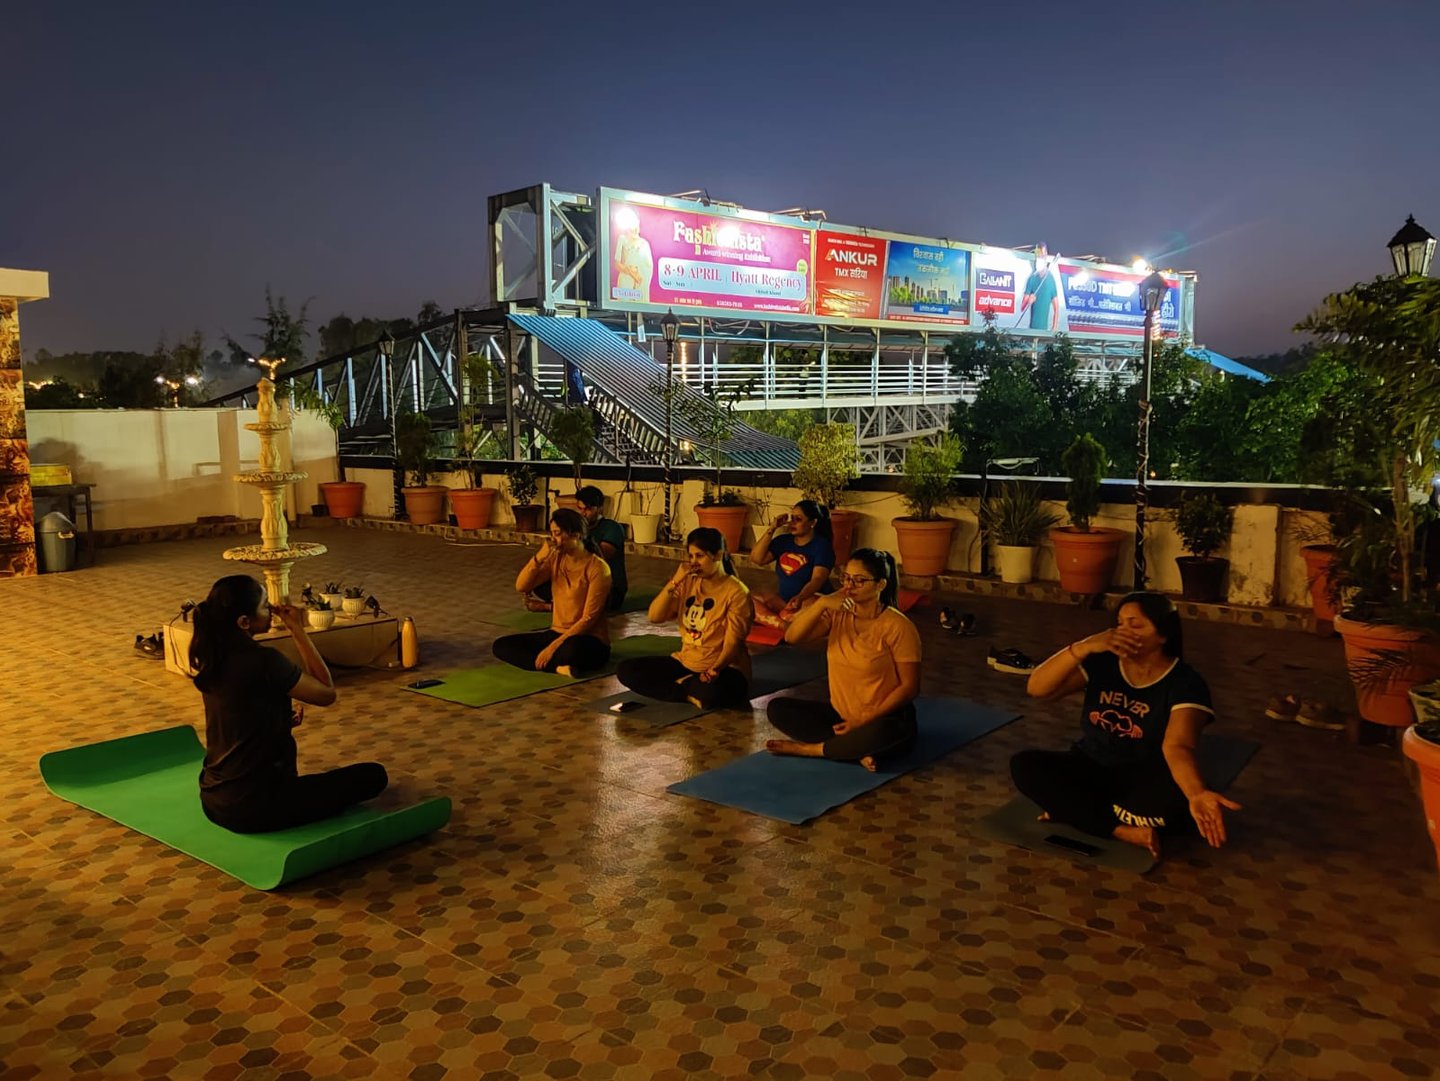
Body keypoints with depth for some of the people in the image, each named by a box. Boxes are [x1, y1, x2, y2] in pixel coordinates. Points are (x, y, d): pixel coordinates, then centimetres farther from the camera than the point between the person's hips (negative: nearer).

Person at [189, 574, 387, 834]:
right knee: (373, 775, -1)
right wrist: (298, 631, -9)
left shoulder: (212, 657, 2)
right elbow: (327, 693, -10)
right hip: (254, 807, -8)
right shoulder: (264, 661, -23)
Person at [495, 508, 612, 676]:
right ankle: (557, 666, -21)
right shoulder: (555, 559, 4)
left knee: (573, 649, -43)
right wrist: (539, 557, -18)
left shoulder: (597, 568, -15)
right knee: (501, 645, -9)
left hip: (589, 641, -7)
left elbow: (589, 618, -18)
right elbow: (521, 587, -4)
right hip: (557, 633, 8)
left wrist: (553, 647, -23)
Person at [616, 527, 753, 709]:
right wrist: (674, 582, -14)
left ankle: (681, 685, -7)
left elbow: (733, 642, -15)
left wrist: (715, 669, -33)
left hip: (723, 668, -6)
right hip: (684, 662, 6)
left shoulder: (736, 591, -11)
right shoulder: (687, 582, 6)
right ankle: (692, 692, -12)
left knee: (711, 692, -41)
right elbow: (654, 617, -3)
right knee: (627, 669, -8)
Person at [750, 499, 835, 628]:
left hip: (809, 599, -6)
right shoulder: (783, 540, 10)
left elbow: (817, 579, -20)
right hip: (782, 600, 6)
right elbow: (757, 558, 0)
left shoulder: (822, 545, -6)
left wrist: (800, 597, -40)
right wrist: (771, 529, -4)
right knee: (750, 601, -22)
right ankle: (784, 626, -36)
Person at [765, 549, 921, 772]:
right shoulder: (838, 614, 0)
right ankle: (857, 750, -19)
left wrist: (864, 721, -19)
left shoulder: (897, 626, -15)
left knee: (883, 732, -40)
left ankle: (809, 748, -17)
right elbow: (791, 637, -12)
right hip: (839, 715, 6)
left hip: (883, 720, -6)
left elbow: (909, 686, -15)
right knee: (777, 708, -10)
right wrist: (821, 604, -26)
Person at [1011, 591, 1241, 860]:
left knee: (1175, 801, -38)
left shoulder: (1185, 683, -14)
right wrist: (1086, 646, -27)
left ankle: (1070, 808, -19)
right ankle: (1124, 831, -26)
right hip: (1091, 770, 3)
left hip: (1145, 783, -3)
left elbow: (1177, 746, -32)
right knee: (1024, 764, -22)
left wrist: (1197, 795, -54)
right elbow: (1036, 688, -15)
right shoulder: (1102, 662, -4)